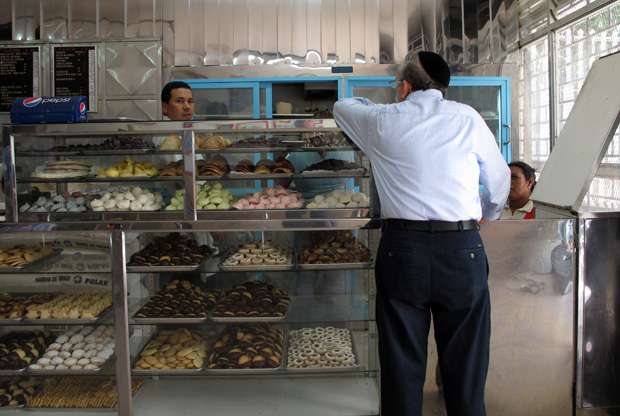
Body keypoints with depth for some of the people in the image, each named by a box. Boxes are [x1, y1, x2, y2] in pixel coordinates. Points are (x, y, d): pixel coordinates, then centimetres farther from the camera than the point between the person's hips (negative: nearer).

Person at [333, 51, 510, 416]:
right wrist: (489, 215, 35)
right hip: (463, 249, 1)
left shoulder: (383, 121, 6)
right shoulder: (467, 118, 7)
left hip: (402, 249, 0)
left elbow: (342, 106, 26)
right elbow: (500, 178, 16)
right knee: (465, 364, 10)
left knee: (402, 362, 9)